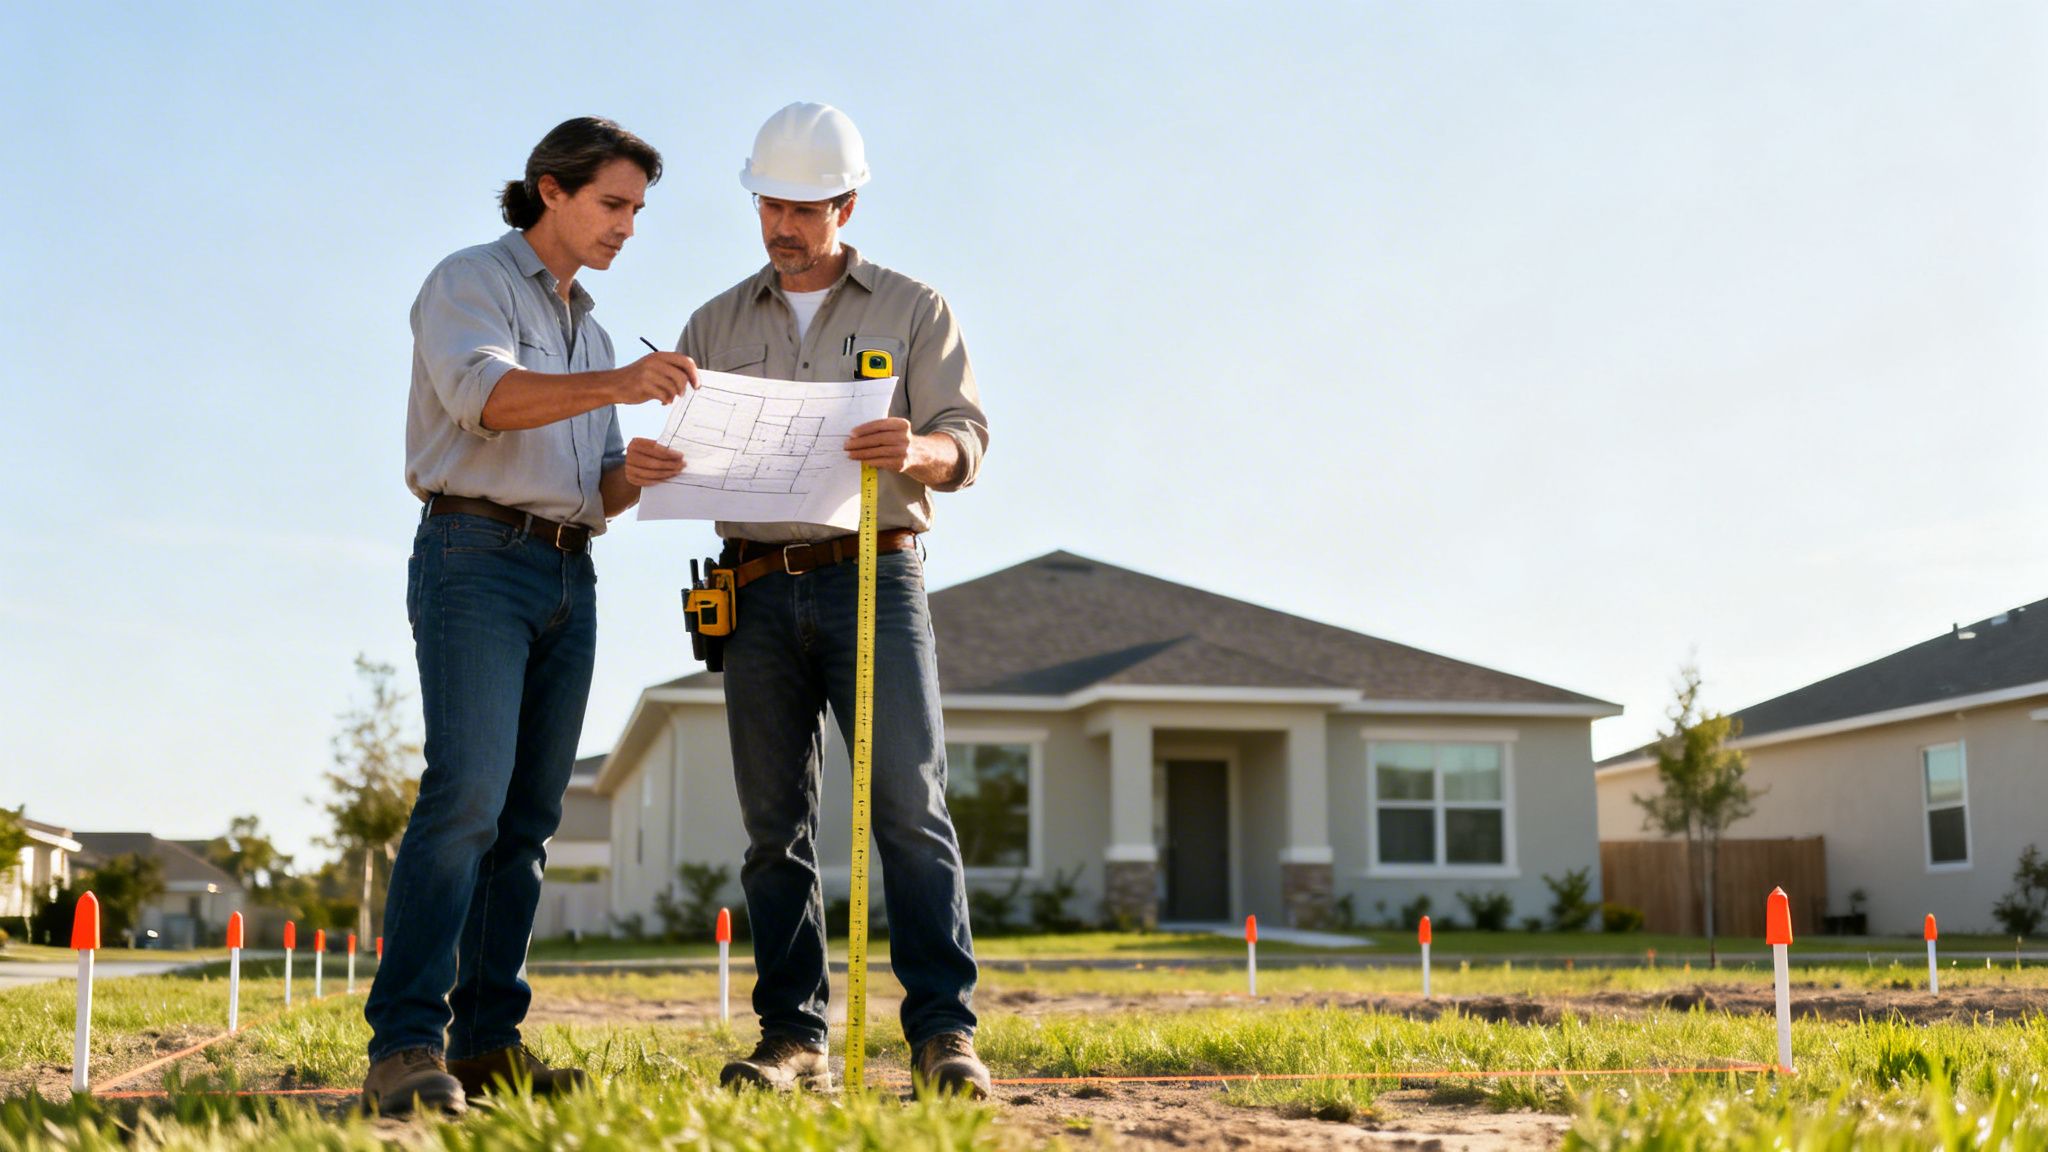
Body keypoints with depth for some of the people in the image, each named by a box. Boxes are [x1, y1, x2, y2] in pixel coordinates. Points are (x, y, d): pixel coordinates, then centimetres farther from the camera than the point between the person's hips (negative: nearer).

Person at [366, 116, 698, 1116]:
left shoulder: (588, 333, 25)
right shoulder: (470, 282, 2)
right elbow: (485, 394, -20)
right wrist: (616, 385, -34)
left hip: (568, 579, 8)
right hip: (476, 555, -8)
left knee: (529, 813, 1)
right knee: (467, 791, -20)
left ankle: (485, 1040, 3)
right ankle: (405, 1048, -22)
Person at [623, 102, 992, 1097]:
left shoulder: (912, 311, 10)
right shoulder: (717, 326, 17)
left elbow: (967, 439, 1)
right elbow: (682, 454, 12)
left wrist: (918, 451, -24)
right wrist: (641, 465, -13)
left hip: (873, 577, -3)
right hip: (758, 593, 3)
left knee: (909, 805, -12)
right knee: (775, 827, 2)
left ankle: (944, 1033, -11)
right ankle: (792, 1038, 7)